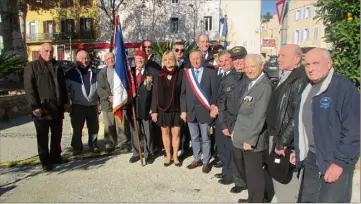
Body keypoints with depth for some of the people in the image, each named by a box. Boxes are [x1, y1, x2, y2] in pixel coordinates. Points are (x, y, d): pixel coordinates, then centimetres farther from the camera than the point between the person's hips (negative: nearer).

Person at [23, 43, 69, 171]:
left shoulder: (57, 66, 14)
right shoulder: (32, 66, -2)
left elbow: (62, 85, 19)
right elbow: (29, 88, -9)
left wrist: (65, 102, 12)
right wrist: (34, 106, -16)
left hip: (57, 106, 5)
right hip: (42, 107, -5)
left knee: (57, 134, 13)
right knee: (43, 136, 3)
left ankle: (56, 156, 27)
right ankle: (45, 161, 12)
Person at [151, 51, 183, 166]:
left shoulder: (180, 73, -2)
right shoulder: (159, 75, 2)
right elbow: (155, 93, 2)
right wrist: (154, 110, -3)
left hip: (176, 108, -1)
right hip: (163, 108, 2)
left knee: (176, 133, 3)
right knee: (165, 132, 10)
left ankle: (175, 156, 19)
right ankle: (168, 155, 24)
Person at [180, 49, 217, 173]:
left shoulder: (210, 72, -4)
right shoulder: (186, 73, 6)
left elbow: (214, 93, -4)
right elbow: (183, 93, 6)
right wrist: (183, 111, 2)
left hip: (204, 111, -3)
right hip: (191, 111, 3)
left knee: (205, 138, 7)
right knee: (194, 138, 15)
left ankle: (206, 162, 21)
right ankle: (197, 160, 29)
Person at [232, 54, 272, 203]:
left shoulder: (265, 86, -19)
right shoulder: (250, 83, 11)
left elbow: (259, 116, -22)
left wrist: (250, 139, -21)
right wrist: (235, 130, 13)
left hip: (251, 140, -9)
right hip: (240, 138, 9)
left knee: (254, 175, 7)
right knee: (244, 171, 23)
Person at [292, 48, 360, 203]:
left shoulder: (344, 88, -16)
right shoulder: (308, 90, 8)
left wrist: (339, 162, -18)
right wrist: (297, 151, 14)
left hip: (335, 162, -7)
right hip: (311, 158, 7)